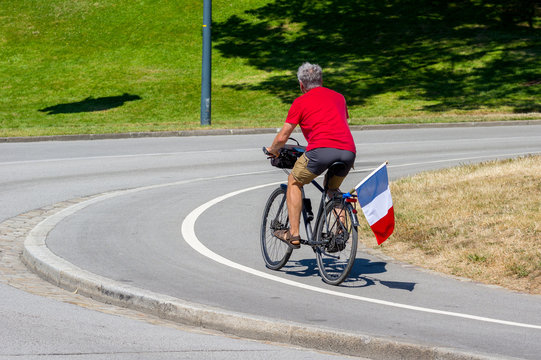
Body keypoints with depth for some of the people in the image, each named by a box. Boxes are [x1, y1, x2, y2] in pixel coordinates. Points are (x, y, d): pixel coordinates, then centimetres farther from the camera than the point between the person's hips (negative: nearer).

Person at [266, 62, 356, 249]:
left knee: (294, 182, 19)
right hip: (349, 151, 5)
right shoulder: (338, 97, 27)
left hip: (322, 149, -5)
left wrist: (273, 149, 35)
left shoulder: (301, 102, 12)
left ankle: (293, 234, 11)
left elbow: (282, 137, 14)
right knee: (332, 187, 31)